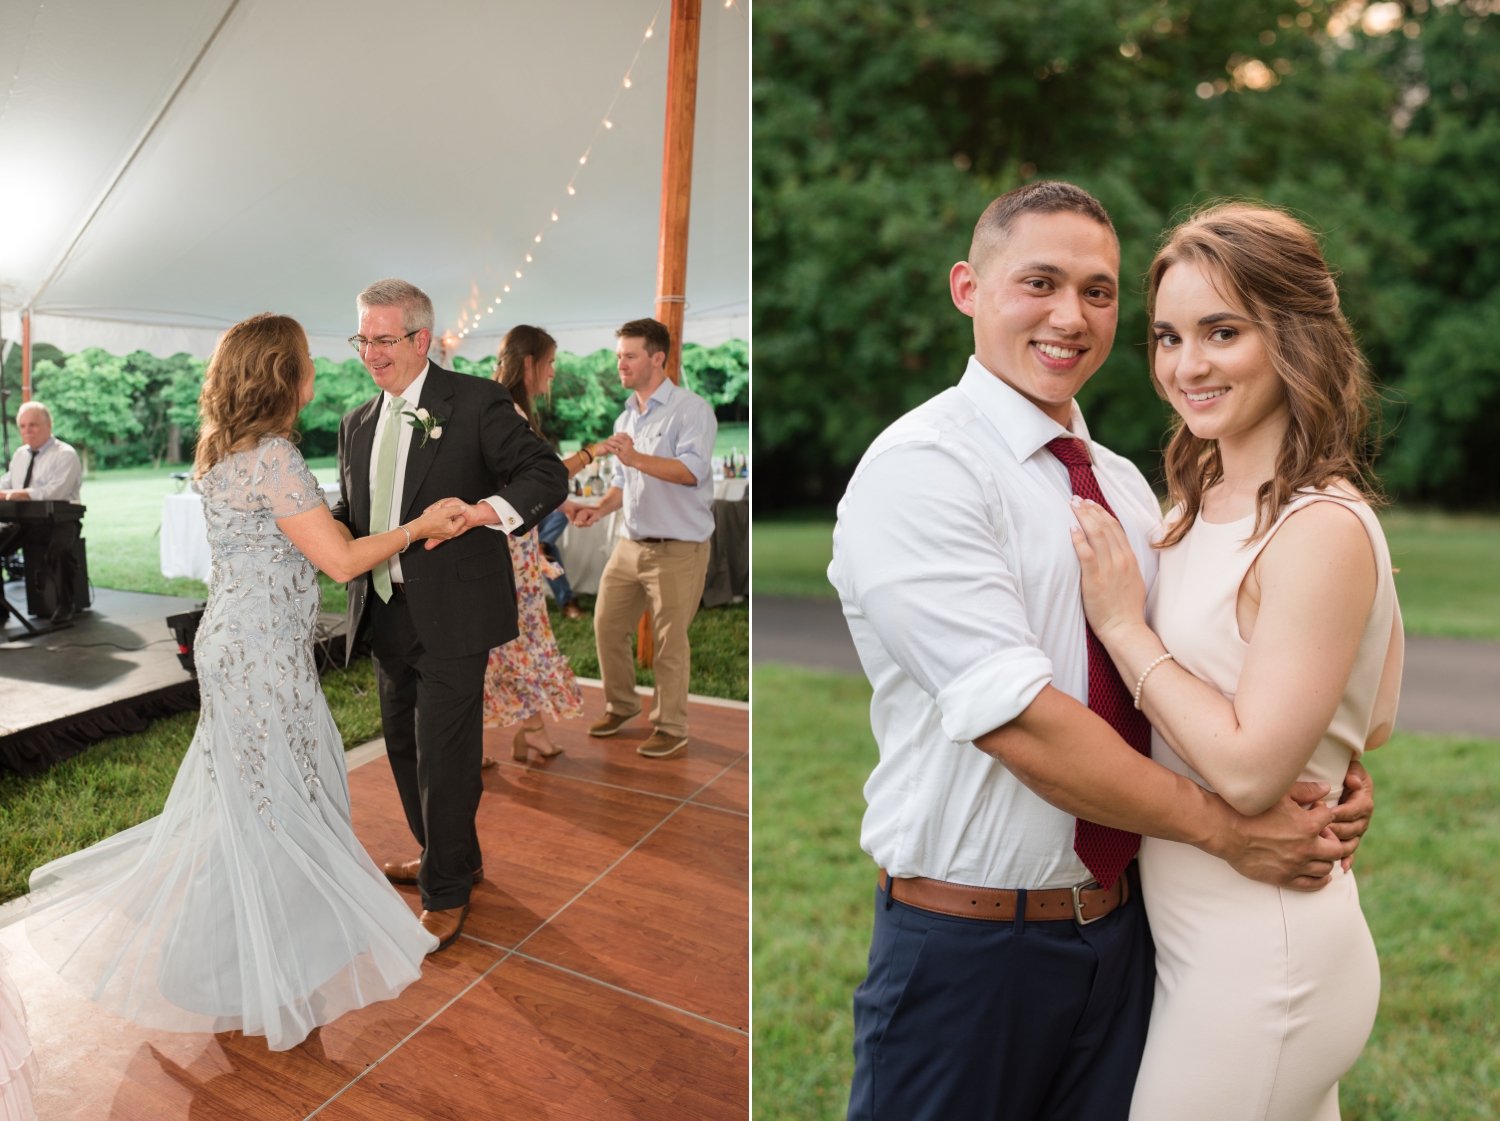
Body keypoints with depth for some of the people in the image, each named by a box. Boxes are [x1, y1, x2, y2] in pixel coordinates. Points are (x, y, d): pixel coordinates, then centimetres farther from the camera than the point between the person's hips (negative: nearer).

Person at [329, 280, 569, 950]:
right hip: (387, 613, 8)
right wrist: (332, 525, -4)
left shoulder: (476, 402, -7)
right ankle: (451, 857, 41)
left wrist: (485, 509, -32)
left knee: (444, 756, 0)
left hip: (451, 613, -7)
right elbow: (350, 507, 19)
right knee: (404, 747, 19)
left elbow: (547, 474, -15)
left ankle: (446, 894, 19)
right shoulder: (357, 424, 14)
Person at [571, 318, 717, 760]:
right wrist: (600, 508, 2)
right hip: (631, 543, 8)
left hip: (678, 549, -7)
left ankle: (671, 726, 17)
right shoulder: (626, 418, 15)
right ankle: (621, 705, 32)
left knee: (670, 641, 1)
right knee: (607, 625, 11)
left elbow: (692, 470, -26)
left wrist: (636, 457, -38)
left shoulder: (691, 409, -10)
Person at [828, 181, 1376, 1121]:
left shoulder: (1124, 485, 8)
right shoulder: (919, 469, -17)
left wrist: (1317, 771, -7)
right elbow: (1017, 718, -23)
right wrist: (1224, 827, -16)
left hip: (1122, 926, 7)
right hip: (969, 944, -6)